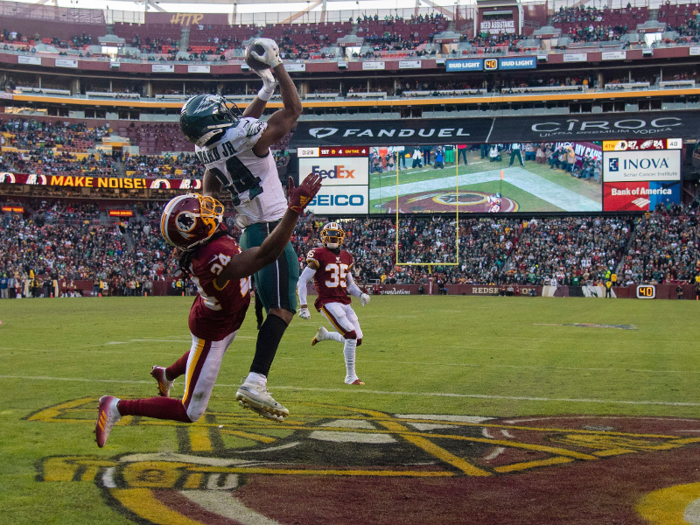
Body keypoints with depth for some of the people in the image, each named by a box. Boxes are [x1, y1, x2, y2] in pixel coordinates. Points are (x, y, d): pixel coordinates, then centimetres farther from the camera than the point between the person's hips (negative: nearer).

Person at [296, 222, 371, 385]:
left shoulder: (346, 257, 14)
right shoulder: (318, 255, -6)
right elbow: (302, 281, -6)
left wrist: (361, 294, 3)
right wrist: (303, 307, -12)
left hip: (344, 303, 7)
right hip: (328, 303, -7)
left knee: (357, 340, 4)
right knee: (351, 336, -17)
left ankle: (324, 335, 29)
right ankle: (350, 376, -3)